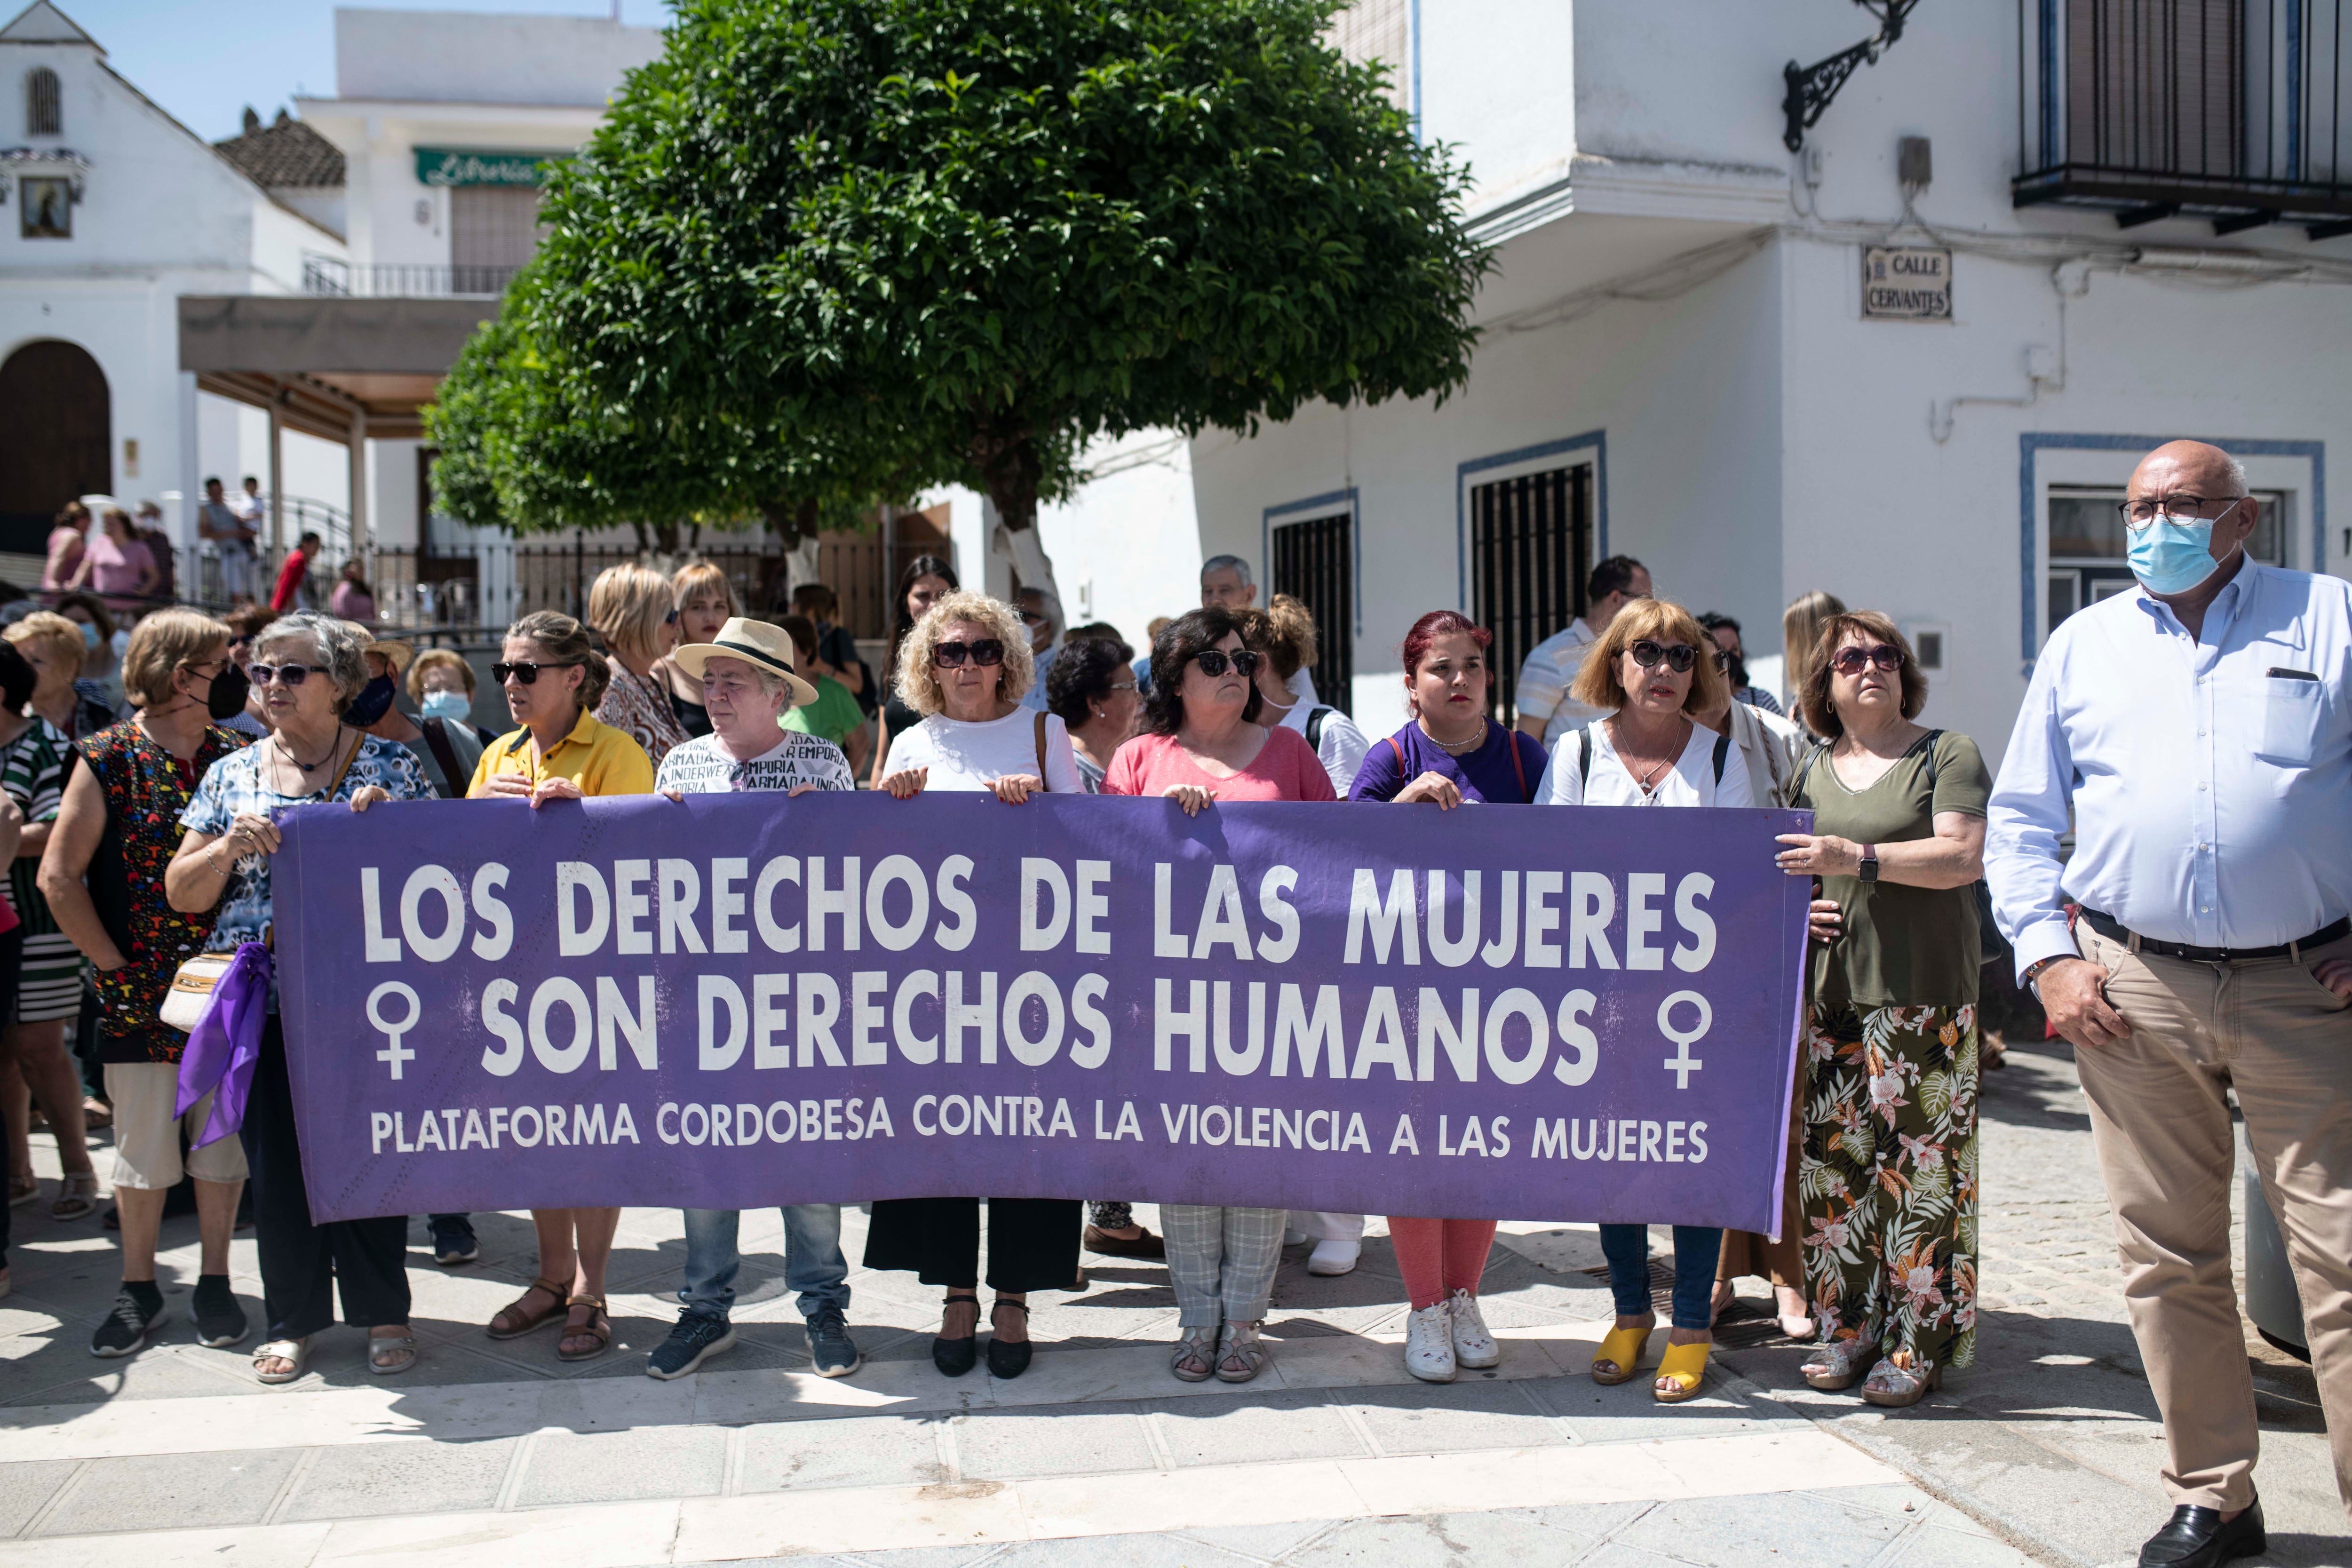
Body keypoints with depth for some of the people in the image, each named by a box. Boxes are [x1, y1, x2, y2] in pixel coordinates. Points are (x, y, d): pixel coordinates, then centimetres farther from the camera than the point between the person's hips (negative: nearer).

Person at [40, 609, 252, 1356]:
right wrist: (114, 964, -8)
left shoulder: (237, 757, 4)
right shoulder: (108, 759, -4)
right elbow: (58, 877, -6)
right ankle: (138, 1289, 21)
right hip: (141, 990, -2)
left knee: (223, 1136, 7)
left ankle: (213, 1283, 21)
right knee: (143, 1145, 5)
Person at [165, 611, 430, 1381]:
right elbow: (182, 893, 7)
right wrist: (230, 847, -12)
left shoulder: (391, 766, 3)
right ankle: (292, 1319, 21)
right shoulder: (232, 775, 9)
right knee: (277, 1159, 7)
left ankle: (382, 1311, 19)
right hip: (263, 1001, 2)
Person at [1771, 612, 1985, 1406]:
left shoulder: (1948, 754, 1)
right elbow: (1792, 866, 26)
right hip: (1833, 991, 5)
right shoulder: (1815, 771, 16)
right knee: (1834, 1162, 5)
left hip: (1925, 996, -5)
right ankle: (1849, 1327, 16)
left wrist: (1857, 858, -19)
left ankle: (1919, 1345, 4)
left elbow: (1964, 857, -12)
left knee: (1919, 1164, -4)